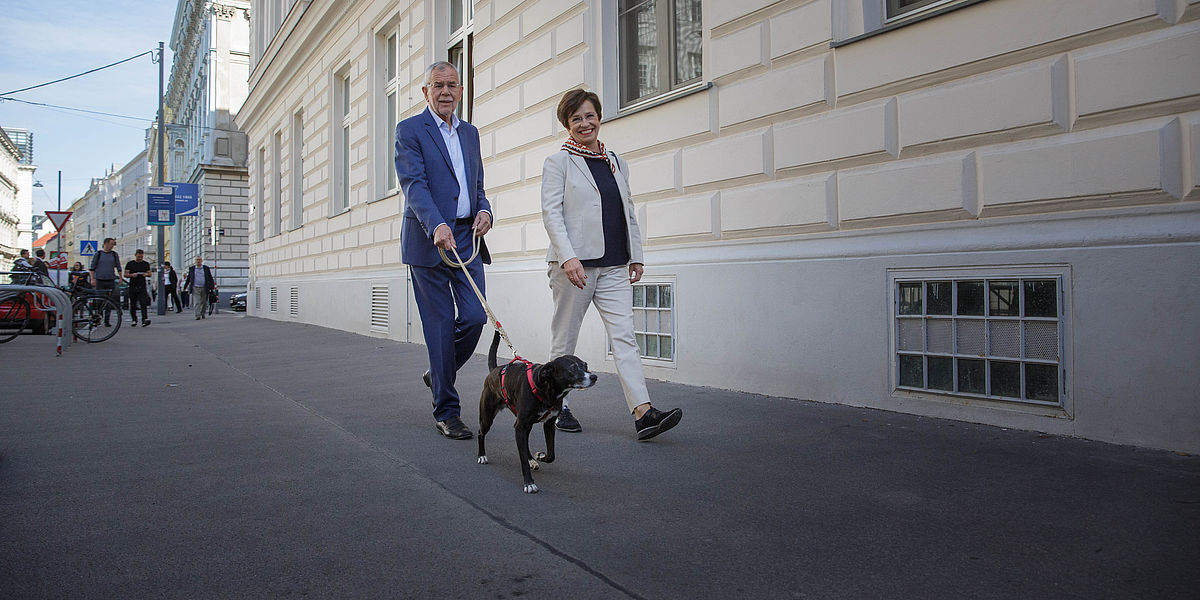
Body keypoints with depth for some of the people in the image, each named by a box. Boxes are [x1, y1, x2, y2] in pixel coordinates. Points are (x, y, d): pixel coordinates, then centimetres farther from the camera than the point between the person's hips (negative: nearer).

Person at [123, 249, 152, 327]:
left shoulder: (146, 264, 10)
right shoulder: (130, 264, 7)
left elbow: (149, 274, 11)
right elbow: (125, 274, 5)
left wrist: (146, 274, -12)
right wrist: (131, 275, -16)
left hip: (142, 286, -1)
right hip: (132, 286, 1)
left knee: (143, 303, -15)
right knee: (133, 305, 6)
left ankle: (144, 319, -24)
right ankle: (134, 320, 16)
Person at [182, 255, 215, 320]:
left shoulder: (206, 268, 6)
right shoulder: (192, 268, 8)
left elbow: (210, 278, 6)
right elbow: (188, 278, 16)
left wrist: (212, 287, 0)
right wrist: (185, 287, 17)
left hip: (204, 288, 1)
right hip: (195, 288, -1)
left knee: (203, 302, 9)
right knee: (197, 302, -10)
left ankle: (202, 314, 27)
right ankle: (198, 315, -15)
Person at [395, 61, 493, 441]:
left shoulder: (470, 133, 19)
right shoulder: (410, 131, 0)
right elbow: (414, 185, -13)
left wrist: (484, 210, 1)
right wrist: (436, 226, -29)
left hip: (467, 238, 5)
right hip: (429, 240, -5)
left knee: (475, 317, -4)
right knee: (441, 325, -2)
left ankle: (438, 374, 24)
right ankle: (446, 412, 9)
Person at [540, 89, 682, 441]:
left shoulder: (616, 162, 18)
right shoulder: (558, 162, 3)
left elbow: (629, 212, 21)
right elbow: (551, 213, -7)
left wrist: (636, 255, 13)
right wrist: (568, 257, -19)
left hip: (614, 266, 4)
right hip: (574, 265, -4)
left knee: (624, 336, -6)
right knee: (564, 340, 5)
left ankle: (643, 413, -13)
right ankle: (557, 406, 20)